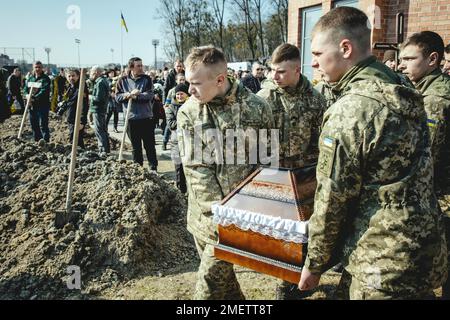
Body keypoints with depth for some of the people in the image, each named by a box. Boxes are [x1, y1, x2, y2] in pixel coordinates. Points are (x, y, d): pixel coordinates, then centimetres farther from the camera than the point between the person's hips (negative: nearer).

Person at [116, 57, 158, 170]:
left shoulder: (147, 79, 1)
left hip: (146, 118, -1)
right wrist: (129, 94, -17)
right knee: (136, 146, 11)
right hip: (131, 118, 1)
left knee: (149, 144, 6)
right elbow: (118, 97, -1)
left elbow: (149, 95, -12)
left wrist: (134, 96, -14)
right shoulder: (123, 81, 4)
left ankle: (153, 167, 15)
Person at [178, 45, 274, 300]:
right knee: (219, 271, 18)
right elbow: (194, 165, -9)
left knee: (212, 276, 1)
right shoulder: (188, 112, -5)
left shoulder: (256, 107, -8)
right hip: (206, 213, 3)